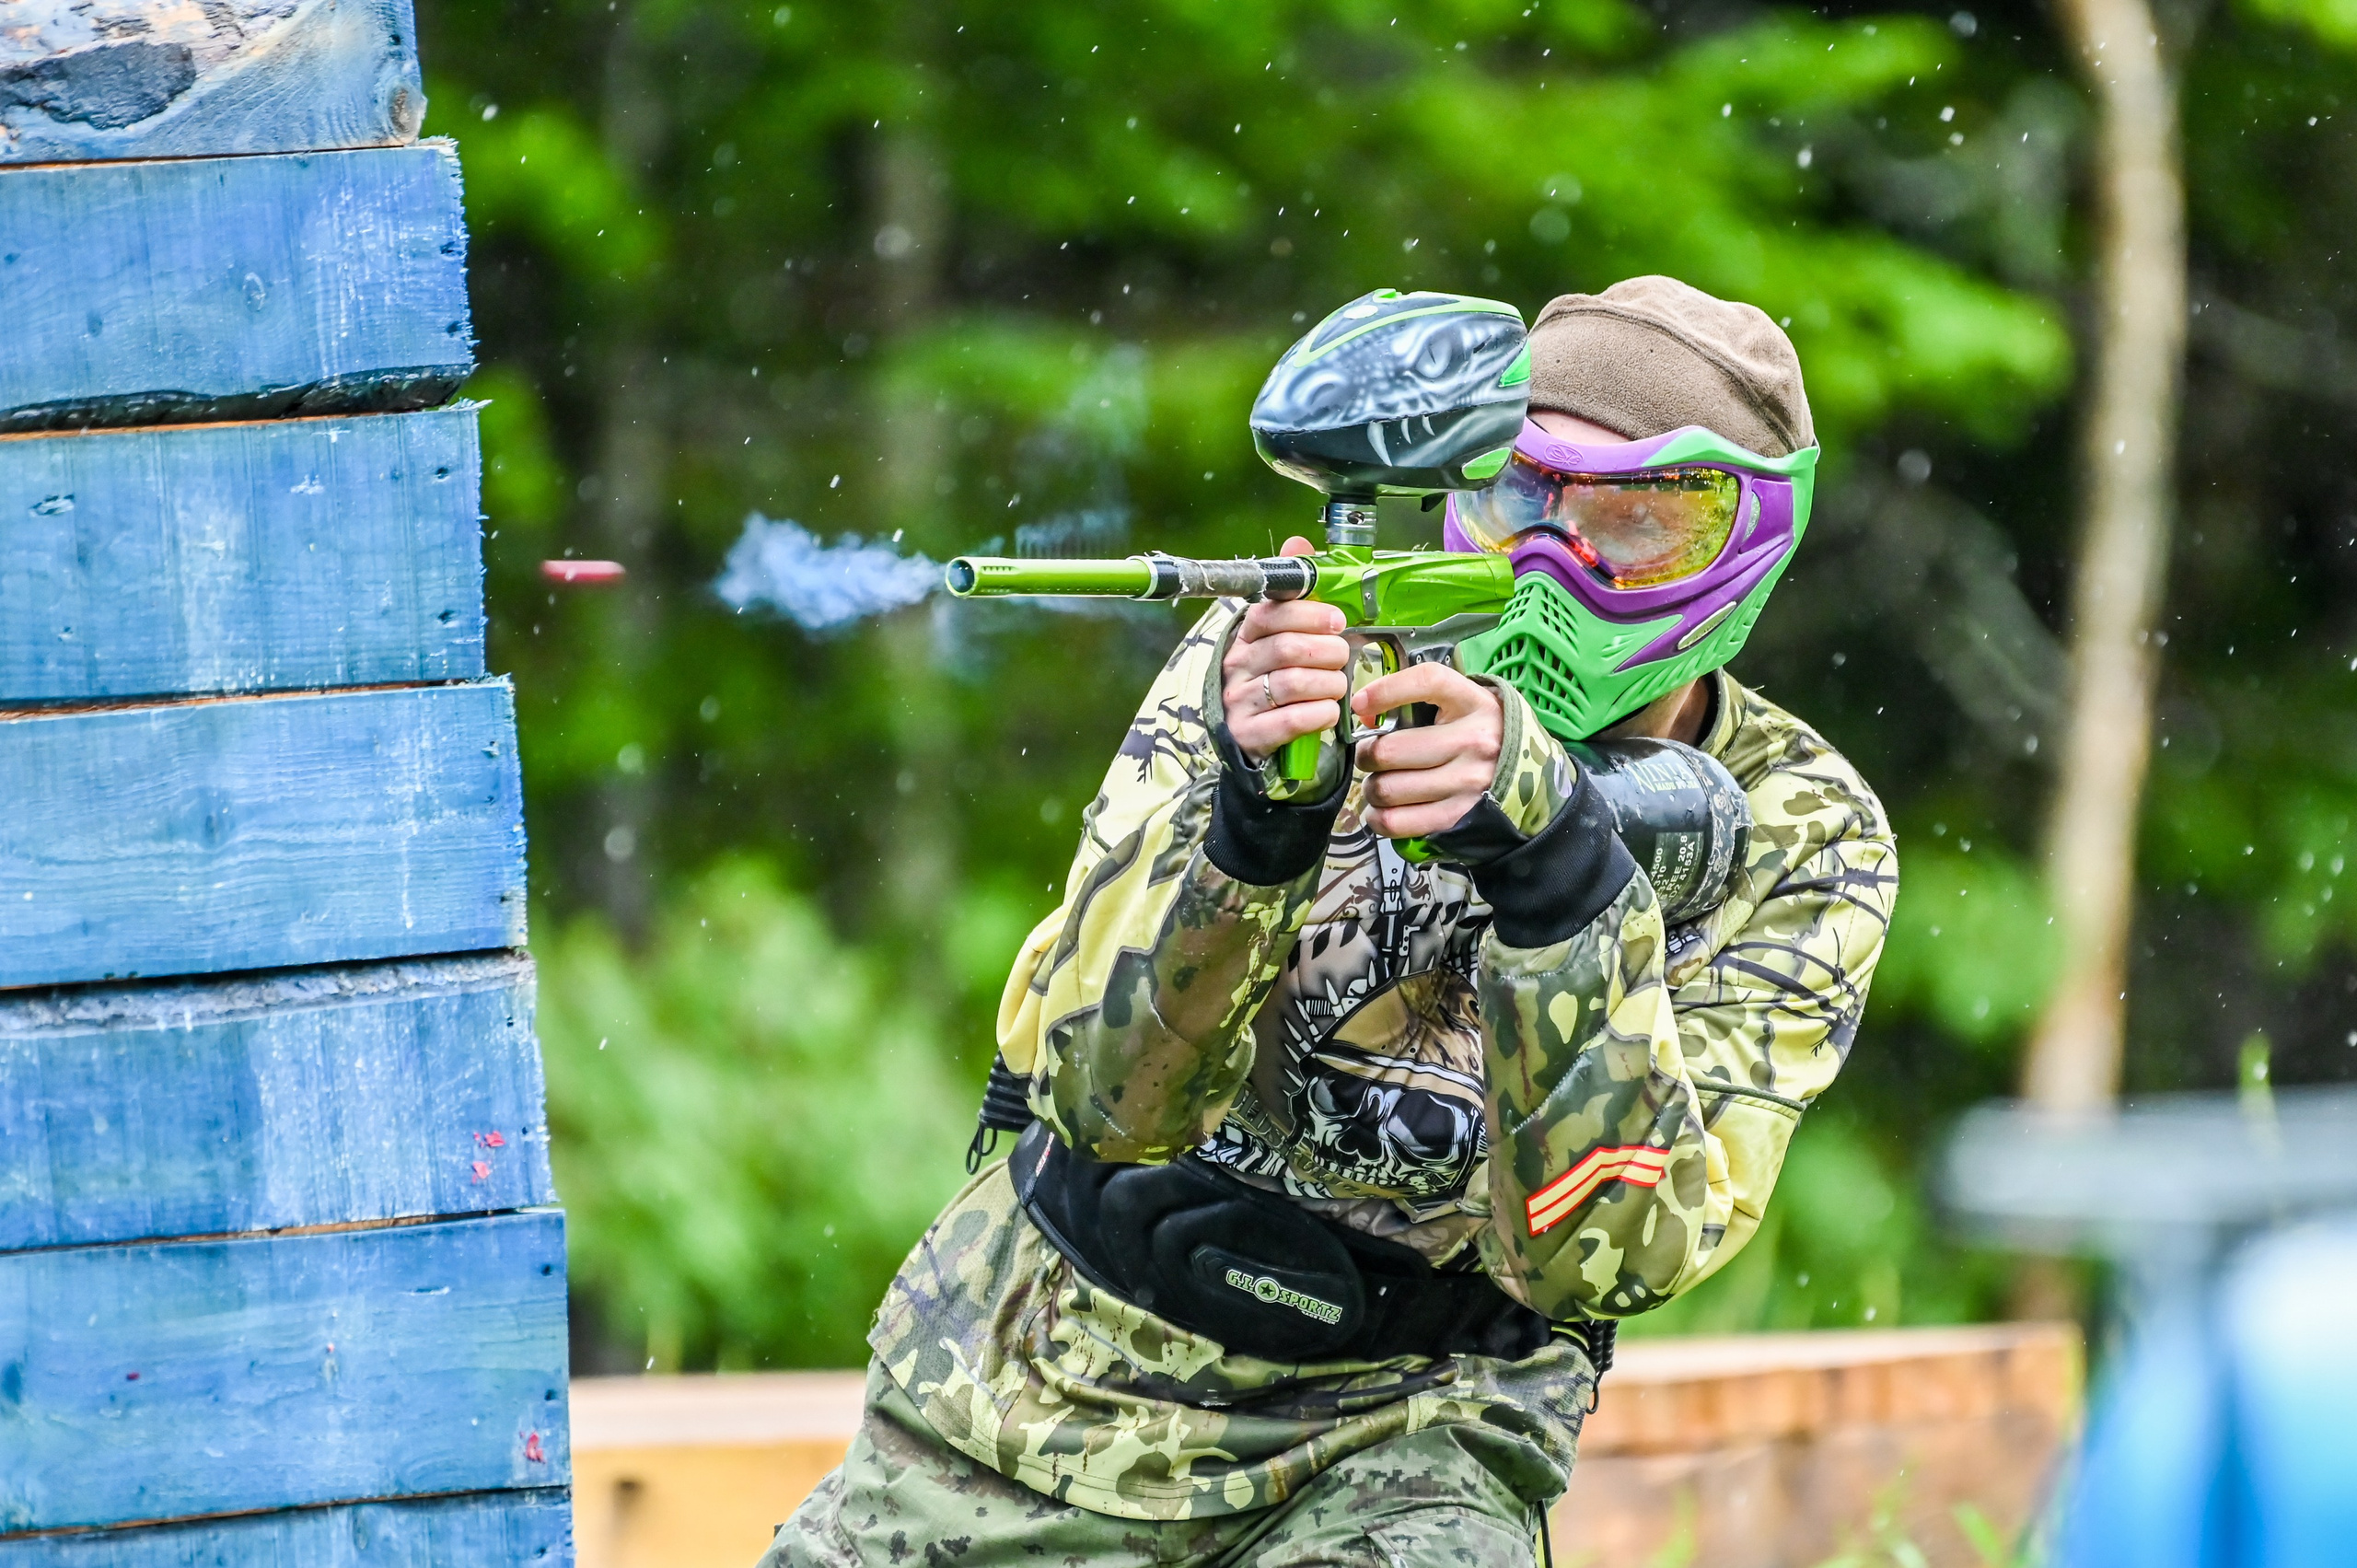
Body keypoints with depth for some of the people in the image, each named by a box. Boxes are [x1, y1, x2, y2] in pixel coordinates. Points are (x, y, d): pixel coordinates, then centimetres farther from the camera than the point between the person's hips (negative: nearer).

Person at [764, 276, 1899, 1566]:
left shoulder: (1801, 851, -9)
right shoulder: (1297, 654, -9)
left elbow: (1596, 1252, -22)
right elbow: (1100, 1092, -18)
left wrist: (1547, 863, -33)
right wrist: (1254, 810, -34)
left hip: (1392, 1448, -1)